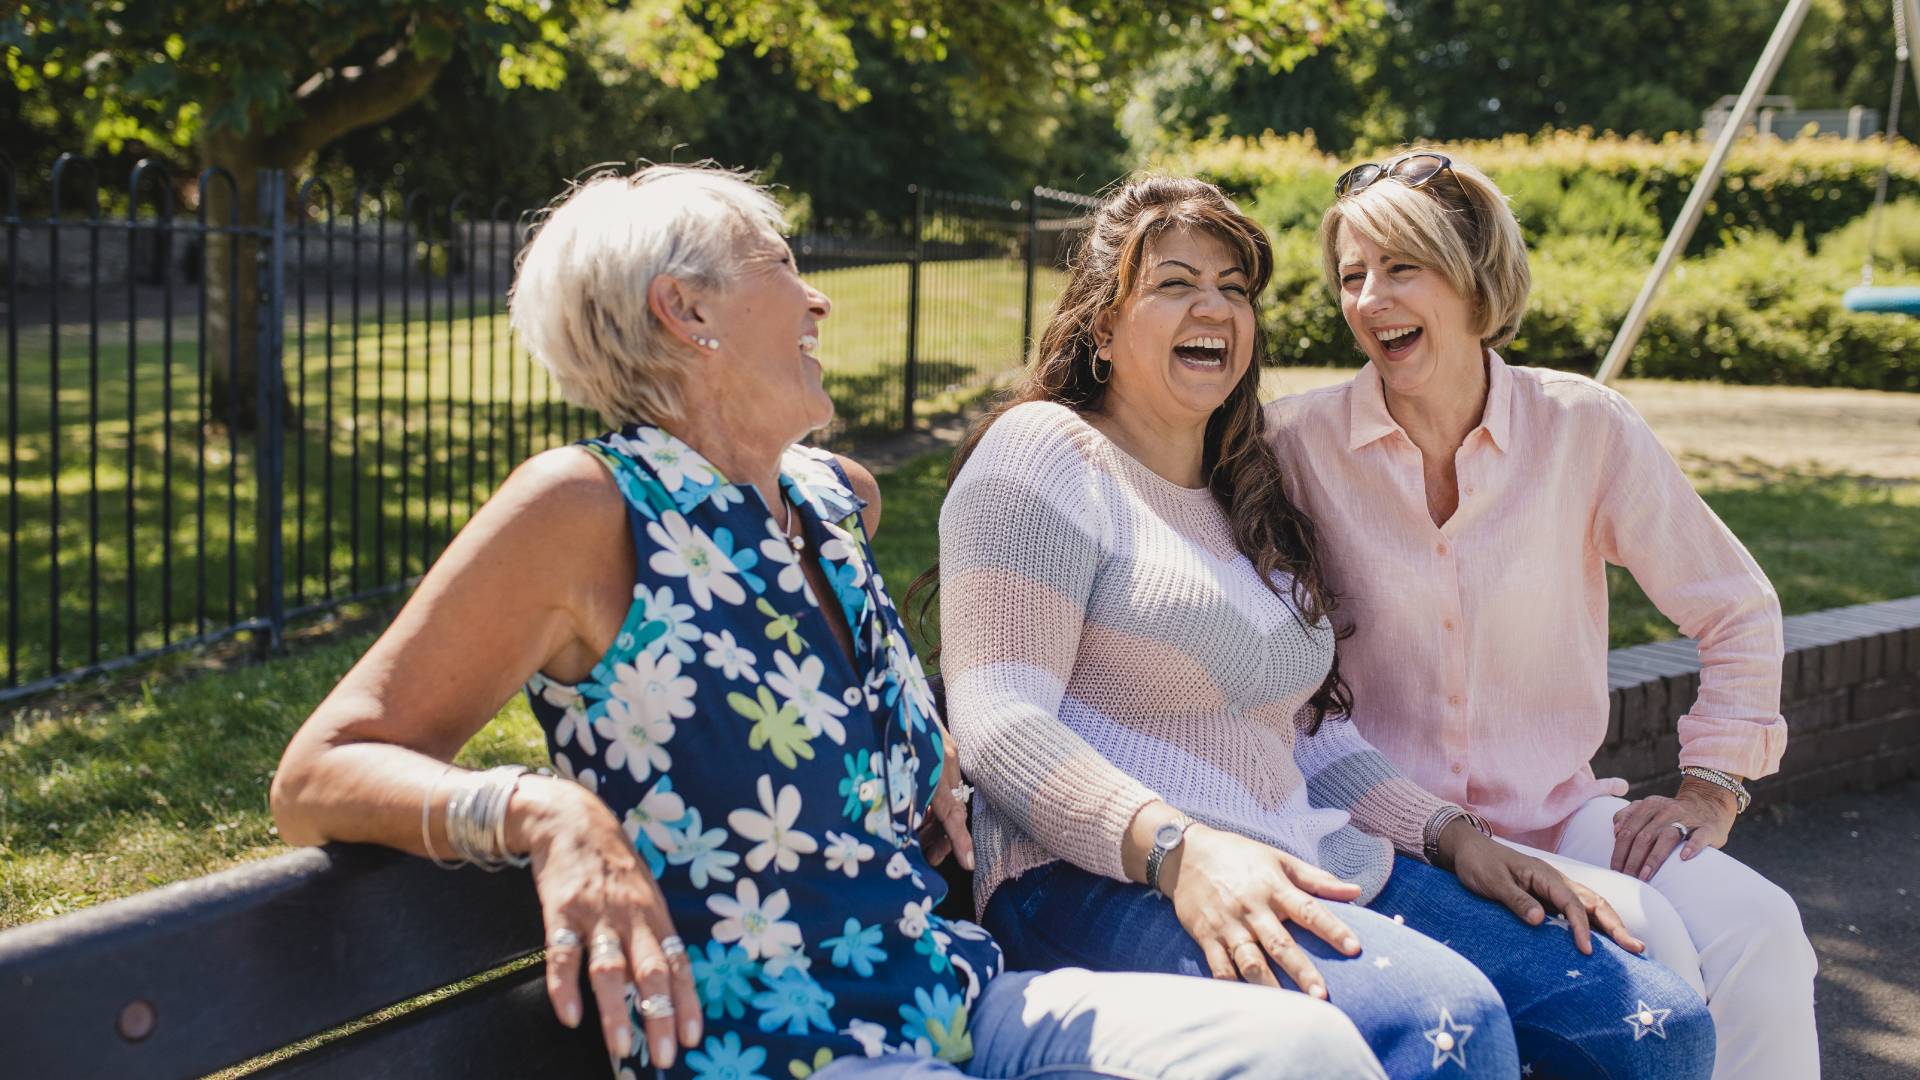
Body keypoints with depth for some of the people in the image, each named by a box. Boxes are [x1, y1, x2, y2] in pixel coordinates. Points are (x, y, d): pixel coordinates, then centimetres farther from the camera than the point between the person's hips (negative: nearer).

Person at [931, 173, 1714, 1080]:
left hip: (1310, 872, 8)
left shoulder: (1249, 499, 24)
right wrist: (1178, 847, -28)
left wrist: (1454, 836, 8)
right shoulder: (1046, 452, -2)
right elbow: (999, 721, -14)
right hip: (1104, 879, -8)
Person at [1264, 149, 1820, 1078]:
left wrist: (1710, 785, 0)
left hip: (1556, 815, 3)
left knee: (1755, 933, -24)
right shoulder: (1302, 442, -4)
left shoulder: (1583, 427, -1)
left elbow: (1737, 610, 9)